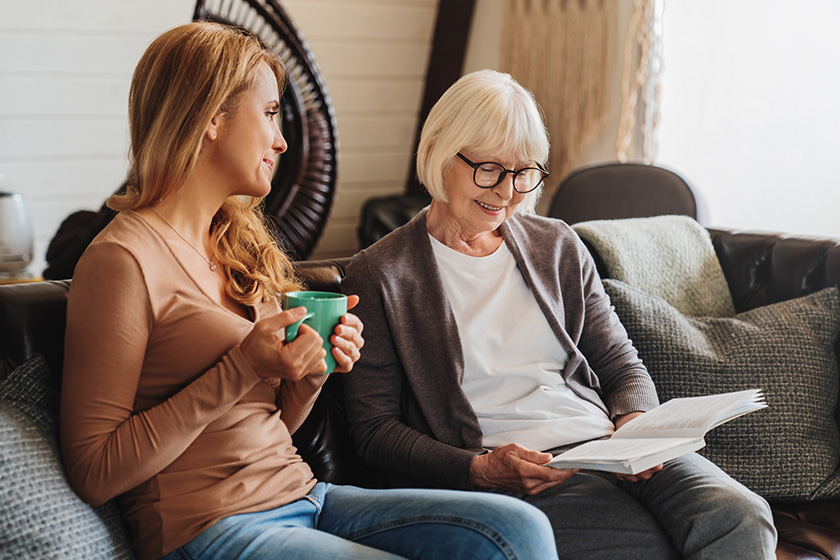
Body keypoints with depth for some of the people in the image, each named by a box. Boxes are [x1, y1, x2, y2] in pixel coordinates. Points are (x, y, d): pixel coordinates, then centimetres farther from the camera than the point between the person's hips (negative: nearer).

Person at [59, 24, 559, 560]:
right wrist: (239, 370, -18)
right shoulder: (125, 260, -10)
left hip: (303, 495, 8)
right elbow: (93, 472, -15)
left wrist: (310, 374, -1)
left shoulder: (239, 247, 16)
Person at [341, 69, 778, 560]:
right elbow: (375, 428, -1)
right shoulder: (380, 274, 3)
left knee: (741, 520, -24)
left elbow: (622, 366, 18)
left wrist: (635, 424, -6)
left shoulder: (558, 247, 17)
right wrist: (479, 470, -17)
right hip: (508, 478, -5)